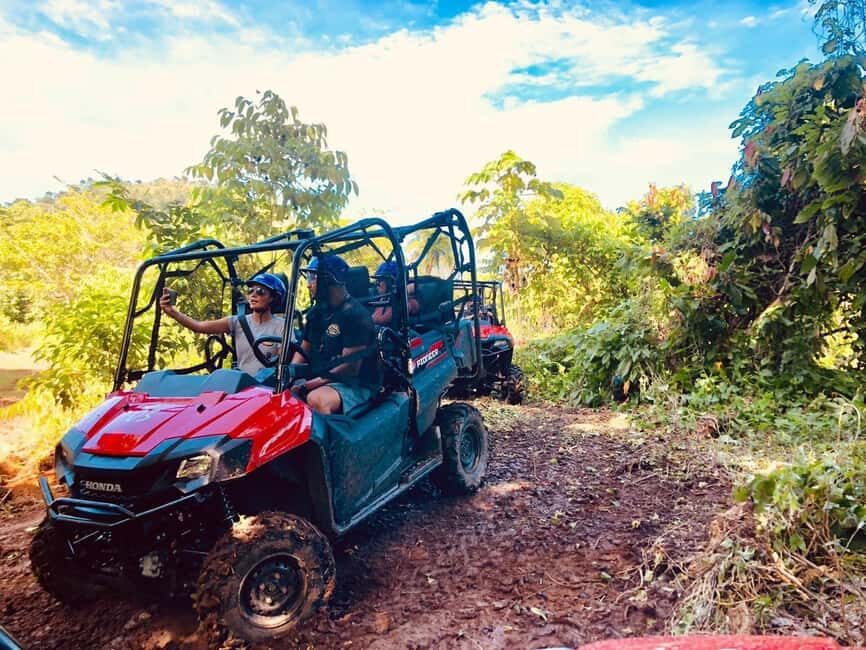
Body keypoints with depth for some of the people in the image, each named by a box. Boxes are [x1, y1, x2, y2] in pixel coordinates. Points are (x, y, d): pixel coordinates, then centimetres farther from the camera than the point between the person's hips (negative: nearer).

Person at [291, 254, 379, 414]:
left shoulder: (355, 314, -13)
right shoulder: (316, 312, 13)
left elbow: (350, 368, -17)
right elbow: (303, 351, 17)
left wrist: (306, 386, -19)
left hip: (356, 385, -7)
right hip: (319, 380, 8)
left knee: (316, 399, -36)